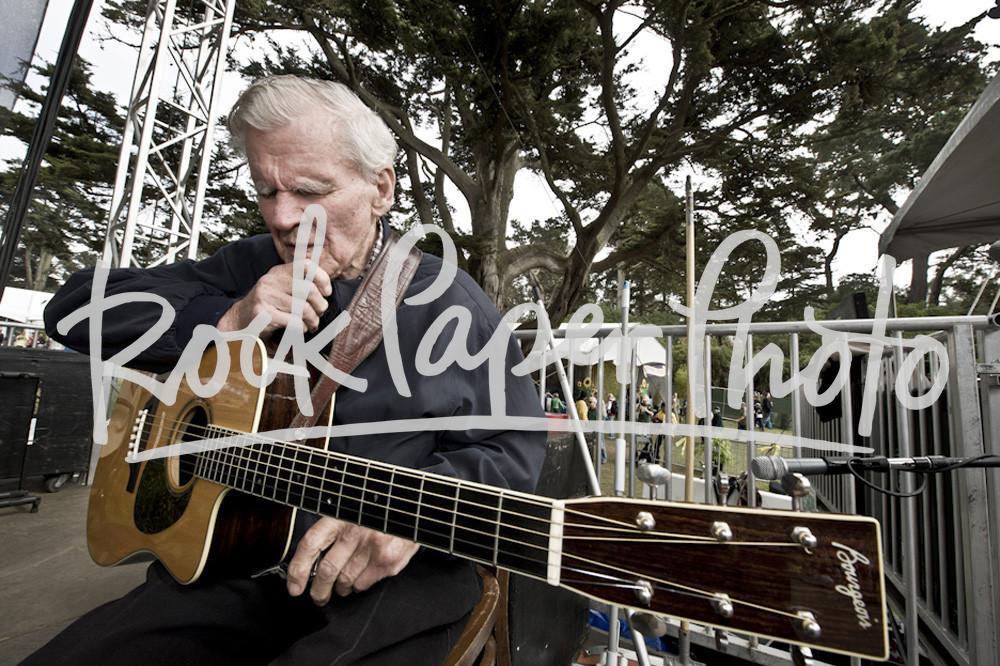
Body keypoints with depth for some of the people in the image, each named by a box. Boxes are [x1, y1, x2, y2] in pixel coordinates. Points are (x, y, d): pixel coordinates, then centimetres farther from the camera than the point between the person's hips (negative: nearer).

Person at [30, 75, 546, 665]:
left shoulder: (450, 301, -6)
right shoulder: (247, 269, 7)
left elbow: (515, 449, -7)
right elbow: (76, 306, 5)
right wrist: (224, 320, -12)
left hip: (396, 578, -3)